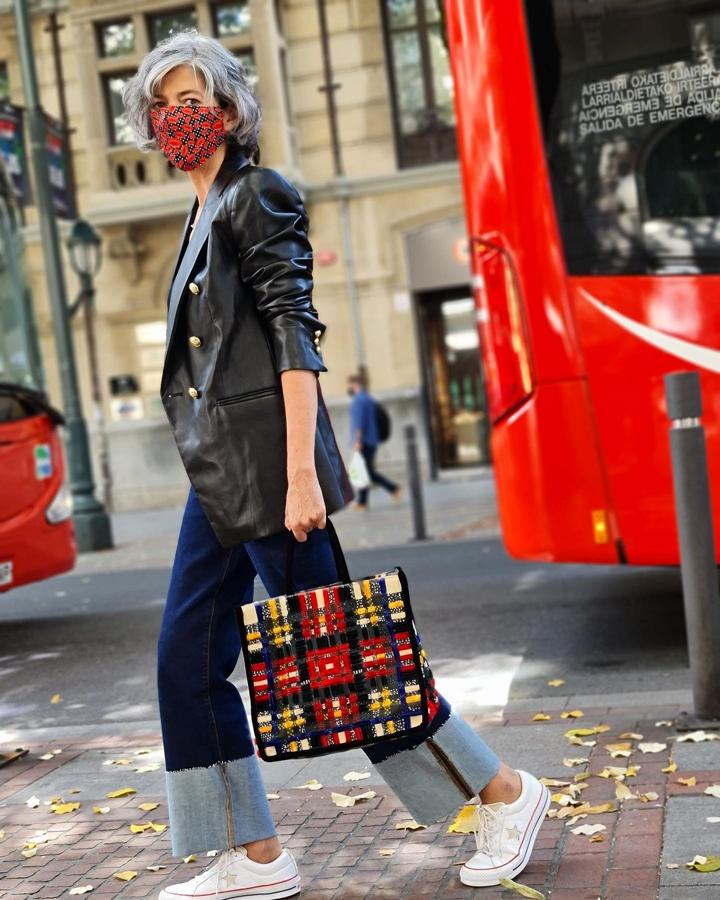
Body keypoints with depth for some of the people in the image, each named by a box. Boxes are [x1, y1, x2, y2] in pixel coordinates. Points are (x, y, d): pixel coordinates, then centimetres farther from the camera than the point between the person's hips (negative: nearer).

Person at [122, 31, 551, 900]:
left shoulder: (257, 196, -7)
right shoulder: (206, 213, 18)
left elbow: (294, 336, -16)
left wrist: (300, 475, -23)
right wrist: (220, 470, 20)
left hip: (265, 465, -9)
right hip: (220, 473, 9)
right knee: (187, 659, 7)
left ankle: (505, 793, 13)